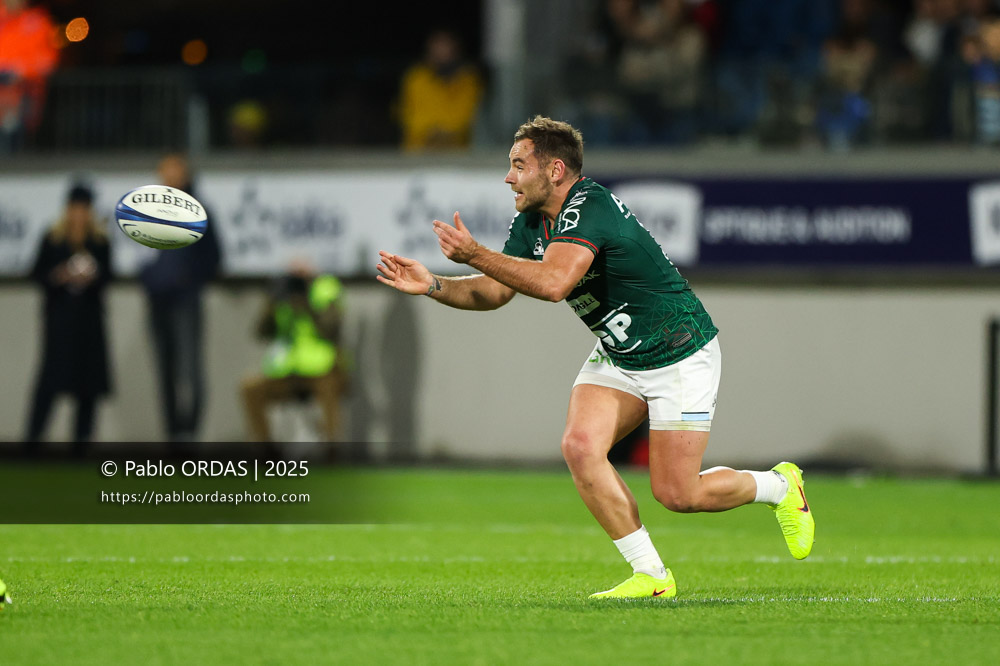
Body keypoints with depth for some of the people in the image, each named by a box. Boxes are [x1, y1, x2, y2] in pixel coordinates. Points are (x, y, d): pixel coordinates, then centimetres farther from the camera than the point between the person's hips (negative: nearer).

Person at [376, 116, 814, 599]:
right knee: (580, 446, -16)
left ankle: (779, 485, 23)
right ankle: (650, 575, -5)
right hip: (616, 357, 8)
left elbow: (554, 282, -42)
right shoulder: (530, 223, -1)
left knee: (676, 494, -7)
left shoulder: (589, 207, -29)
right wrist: (432, 285, -14)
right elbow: (494, 292, 2)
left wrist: (475, 254, -42)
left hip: (680, 355, -8)